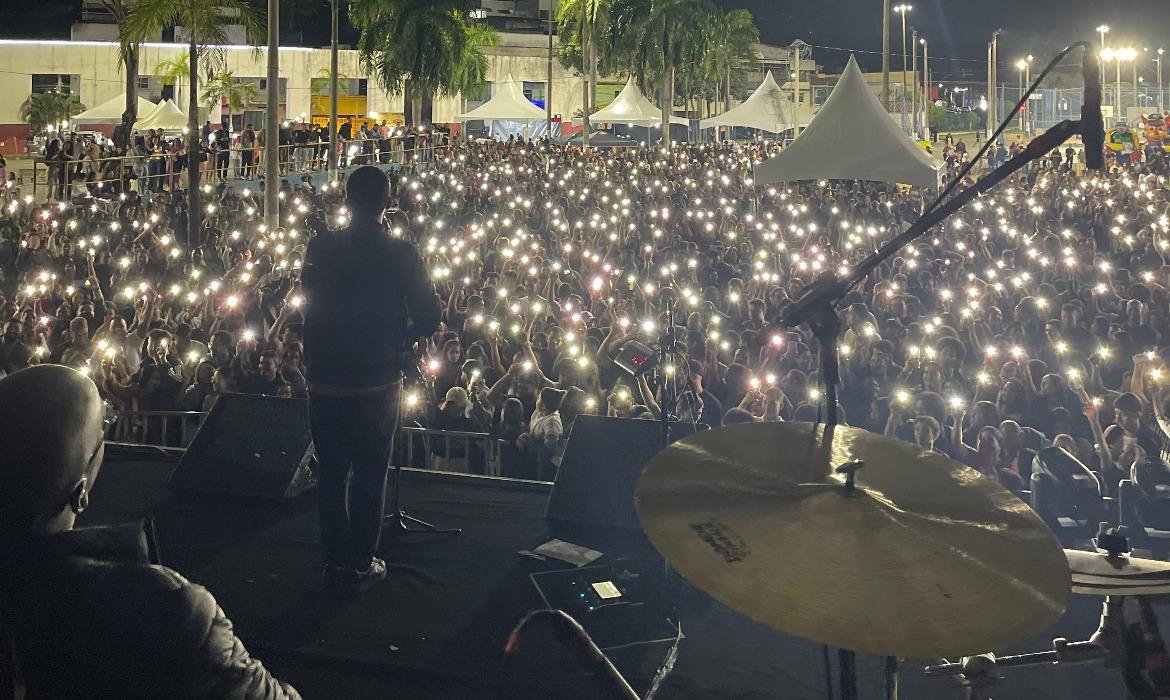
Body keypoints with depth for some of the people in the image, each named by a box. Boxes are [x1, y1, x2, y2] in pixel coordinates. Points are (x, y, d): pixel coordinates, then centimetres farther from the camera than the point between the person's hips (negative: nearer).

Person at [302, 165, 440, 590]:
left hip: (325, 380, 2)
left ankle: (335, 559, 23)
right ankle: (361, 562, 16)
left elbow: (309, 305, 8)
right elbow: (428, 320, -11)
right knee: (369, 475, 10)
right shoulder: (401, 254, -12)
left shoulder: (320, 249, -4)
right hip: (377, 381, -2)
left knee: (331, 472, 15)